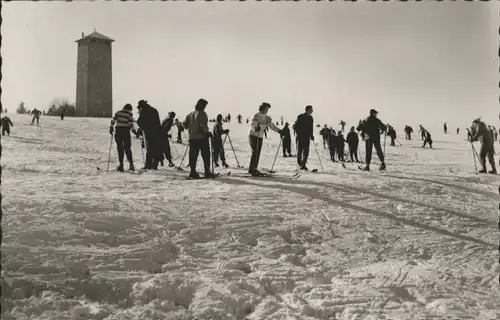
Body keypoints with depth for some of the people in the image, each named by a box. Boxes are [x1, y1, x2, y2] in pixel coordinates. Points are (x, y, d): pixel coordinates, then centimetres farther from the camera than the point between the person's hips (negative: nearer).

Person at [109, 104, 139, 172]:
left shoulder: (118, 112, 7)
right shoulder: (130, 114, -2)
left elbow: (113, 121, 1)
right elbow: (131, 125, -8)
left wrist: (111, 128, 12)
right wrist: (135, 132, 0)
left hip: (118, 132, 2)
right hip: (126, 132, -2)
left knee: (120, 148, 8)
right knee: (127, 148, 9)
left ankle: (121, 164, 3)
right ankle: (131, 164, 5)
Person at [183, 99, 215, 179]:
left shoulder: (191, 114, 11)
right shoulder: (202, 114, -8)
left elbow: (185, 124, 13)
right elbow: (203, 125, -19)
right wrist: (207, 132, -10)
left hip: (192, 138, 6)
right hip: (202, 138, -6)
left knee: (193, 156, 7)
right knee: (206, 155, 1)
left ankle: (193, 172, 5)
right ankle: (207, 172, 1)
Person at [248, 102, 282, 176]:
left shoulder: (267, 118, 8)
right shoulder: (257, 115, -14)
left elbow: (272, 126, 8)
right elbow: (252, 125, -24)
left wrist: (279, 131, -7)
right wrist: (255, 128, -45)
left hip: (260, 137, 8)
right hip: (253, 136, -8)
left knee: (258, 153, 7)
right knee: (255, 152, -15)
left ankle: (253, 169, 14)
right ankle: (252, 170, -15)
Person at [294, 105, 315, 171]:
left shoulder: (310, 118, 12)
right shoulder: (300, 117, -5)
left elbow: (311, 128, 16)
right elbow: (296, 126, -7)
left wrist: (311, 135, 7)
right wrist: (298, 133, -16)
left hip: (307, 137, 5)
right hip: (300, 136, -5)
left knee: (306, 152, 0)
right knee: (299, 151, 0)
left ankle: (303, 164, 7)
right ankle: (300, 165, 9)